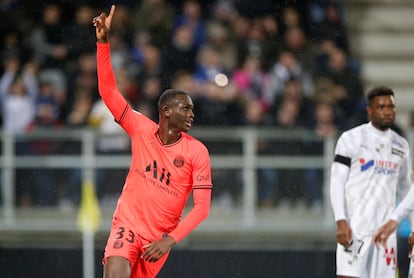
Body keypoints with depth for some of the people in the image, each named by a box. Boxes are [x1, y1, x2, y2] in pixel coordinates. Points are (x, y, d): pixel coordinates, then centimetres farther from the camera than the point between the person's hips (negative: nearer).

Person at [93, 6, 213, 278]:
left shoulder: (197, 152, -6)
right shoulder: (141, 130, -3)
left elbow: (202, 206, -7)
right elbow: (108, 90, -4)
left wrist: (170, 240, -18)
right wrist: (103, 41, -13)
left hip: (160, 237, 1)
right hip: (127, 224, -1)